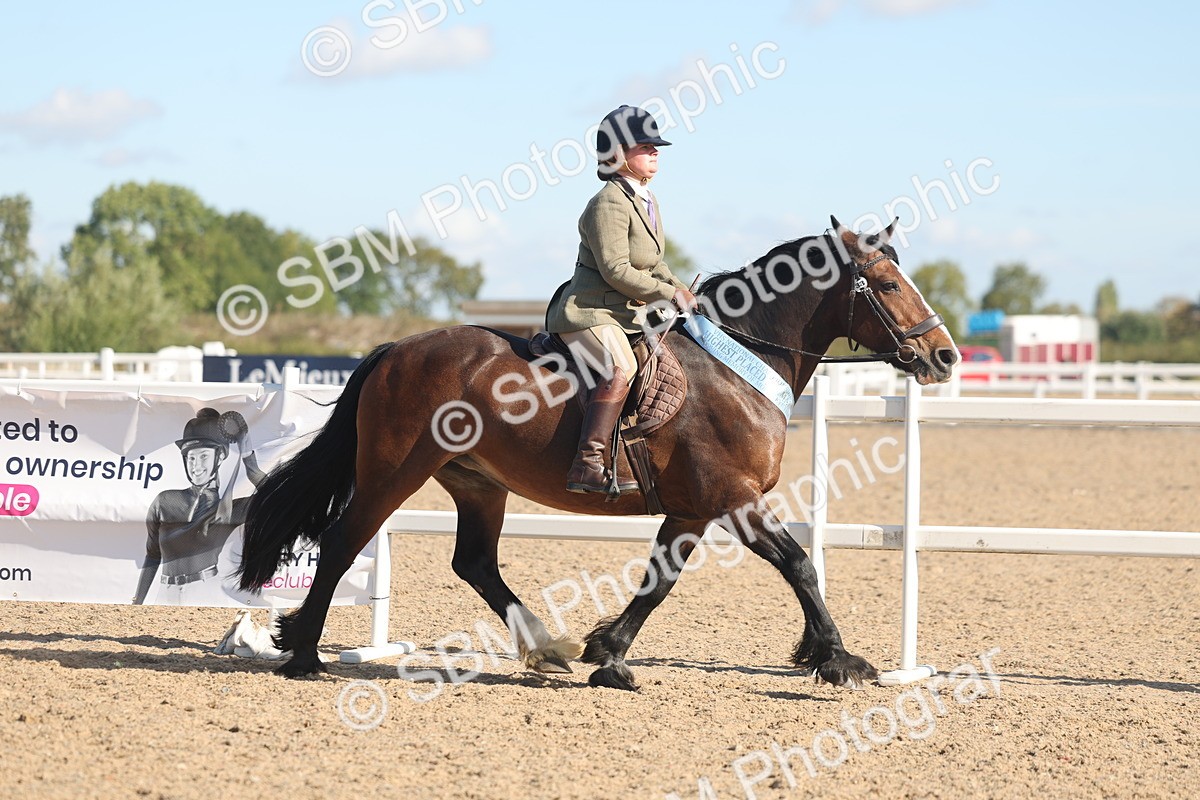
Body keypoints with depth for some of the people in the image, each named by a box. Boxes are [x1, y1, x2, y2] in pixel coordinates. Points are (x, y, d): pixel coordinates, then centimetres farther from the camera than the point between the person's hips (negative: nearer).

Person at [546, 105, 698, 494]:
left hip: (628, 313, 11)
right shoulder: (609, 204, -15)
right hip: (590, 311, -11)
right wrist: (668, 294, -18)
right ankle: (587, 467, -42)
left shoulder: (648, 201, 16)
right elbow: (615, 270, -22)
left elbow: (653, 263, 25)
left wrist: (676, 285, 6)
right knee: (620, 367, -34)